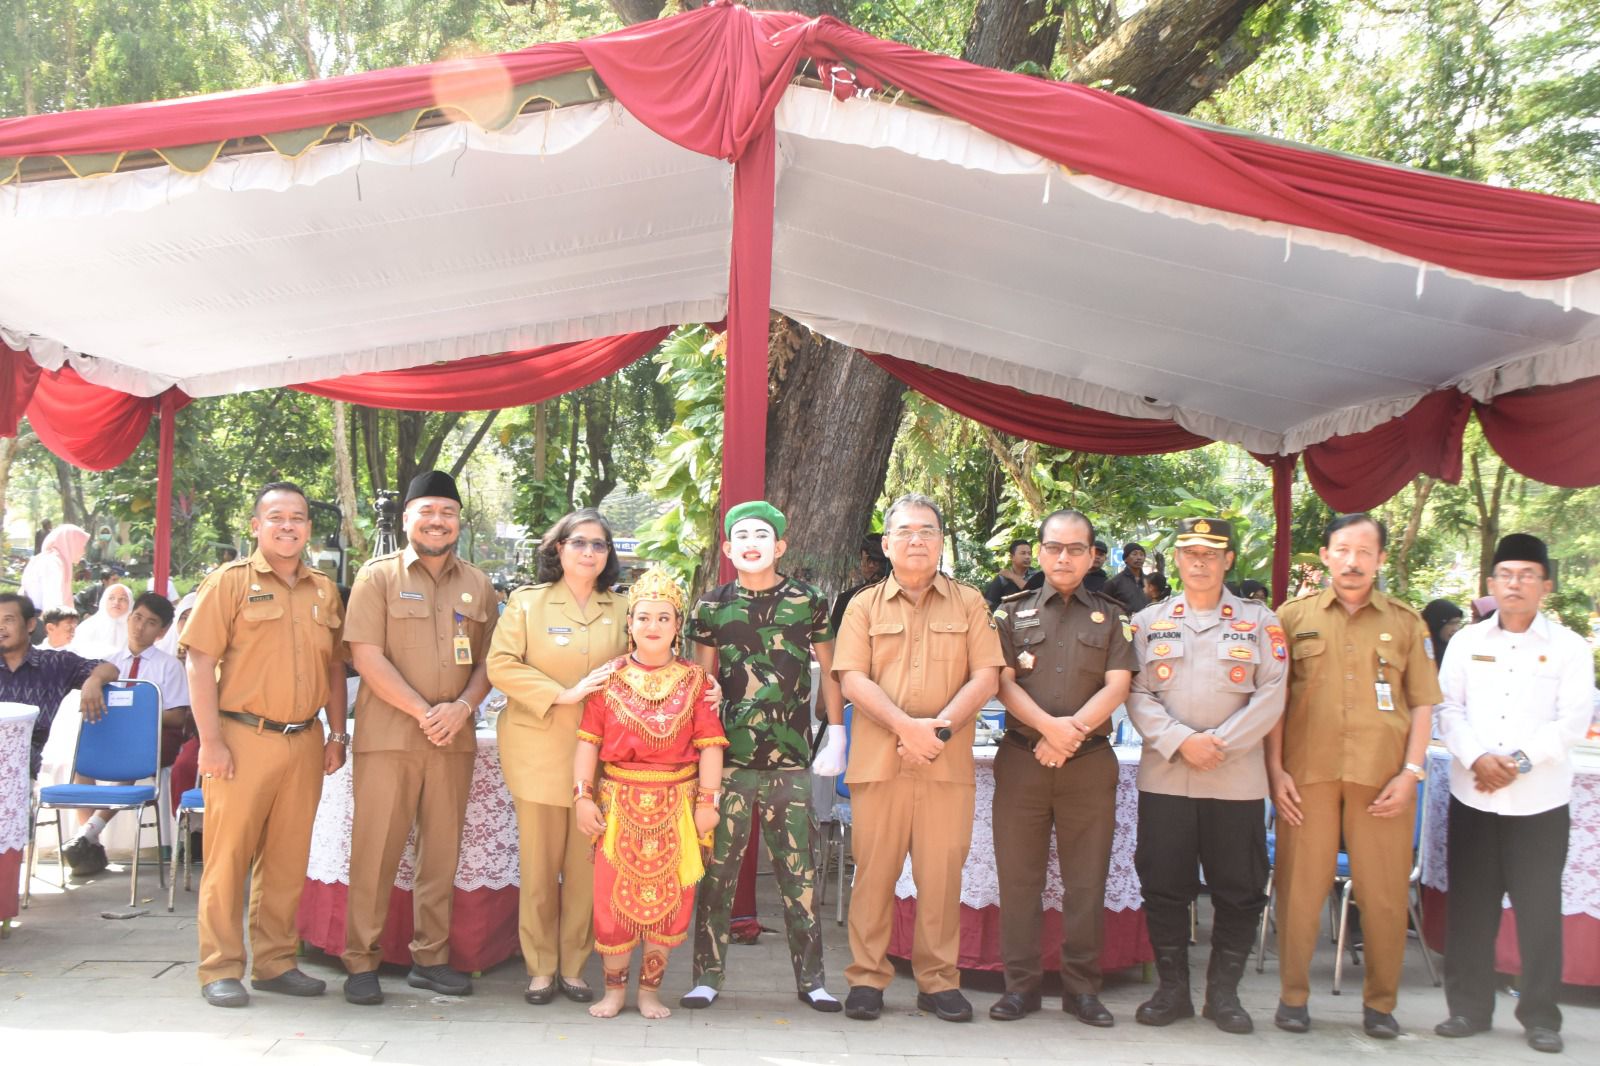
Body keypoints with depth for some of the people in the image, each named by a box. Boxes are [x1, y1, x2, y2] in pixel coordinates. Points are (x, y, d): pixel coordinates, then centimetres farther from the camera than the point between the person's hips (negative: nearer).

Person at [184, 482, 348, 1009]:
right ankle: (220, 970, 10)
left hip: (304, 742, 5)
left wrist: (337, 734, 12)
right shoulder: (230, 581, -3)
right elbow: (200, 662, -8)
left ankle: (276, 962, 21)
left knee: (288, 860, 10)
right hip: (243, 739, -5)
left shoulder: (324, 590, 12)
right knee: (229, 856, 0)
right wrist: (211, 741, -13)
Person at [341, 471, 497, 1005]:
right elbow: (366, 655, -8)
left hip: (454, 738, 4)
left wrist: (463, 707, -8)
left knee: (443, 851, 8)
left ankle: (430, 957, 19)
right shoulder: (378, 576, 1)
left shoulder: (477, 584, 12)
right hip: (387, 736, -3)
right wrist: (423, 711, -14)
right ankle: (360, 962, 9)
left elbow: (490, 659, 10)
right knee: (375, 850, -2)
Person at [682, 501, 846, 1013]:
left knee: (799, 873, 4)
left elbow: (830, 671, 11)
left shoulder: (808, 602, 4)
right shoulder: (712, 606, 5)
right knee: (717, 870, 4)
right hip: (728, 758, 1)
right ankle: (708, 975, 15)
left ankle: (810, 977, 14)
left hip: (791, 760, 0)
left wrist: (835, 737, 5)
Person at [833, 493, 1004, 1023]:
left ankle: (938, 980, 14)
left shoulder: (969, 603, 10)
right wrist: (905, 725, -14)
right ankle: (867, 977, 13)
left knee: (942, 872, 2)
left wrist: (940, 728, -12)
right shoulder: (864, 606, 10)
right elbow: (852, 678, -1)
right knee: (874, 870, 2)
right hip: (877, 758, 0)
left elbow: (986, 676, 2)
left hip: (948, 761, 0)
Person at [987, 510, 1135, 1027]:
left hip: (1090, 762, 0)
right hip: (1021, 757, 0)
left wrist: (1073, 730, -13)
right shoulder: (1012, 613, 10)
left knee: (1087, 879, 3)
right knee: (1018, 876, 2)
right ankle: (1021, 984, 11)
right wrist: (1048, 726, -15)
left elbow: (1117, 686, 0)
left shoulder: (1111, 617, 11)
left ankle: (1082, 987, 13)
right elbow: (1004, 683, 0)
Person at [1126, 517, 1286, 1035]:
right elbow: (1137, 694, 1)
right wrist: (1180, 741, -13)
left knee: (1238, 891, 4)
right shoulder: (1148, 621, 9)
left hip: (1237, 779, 0)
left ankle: (1223, 992, 19)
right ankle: (1172, 989, 18)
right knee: (1164, 887, 5)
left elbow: (1270, 696, -2)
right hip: (1164, 777, 1)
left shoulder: (1259, 622, 6)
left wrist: (1219, 743, -12)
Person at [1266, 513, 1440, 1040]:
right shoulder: (1294, 616, 7)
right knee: (1298, 887, 3)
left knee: (1385, 893, 4)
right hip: (1307, 774, 0)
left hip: (1383, 778, 1)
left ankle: (1380, 1002, 20)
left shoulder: (1406, 622, 9)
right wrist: (1276, 769, 0)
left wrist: (1411, 771, -1)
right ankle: (1293, 996, 16)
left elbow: (1422, 704, 8)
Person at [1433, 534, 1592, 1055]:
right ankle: (1469, 1006, 17)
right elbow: (1448, 709, 1)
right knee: (1470, 907, 7)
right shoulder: (1466, 641, 7)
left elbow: (1573, 721, -7)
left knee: (1539, 910, 3)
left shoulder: (1568, 647, 1)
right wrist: (1477, 757, -15)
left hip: (1540, 801, -2)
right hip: (1473, 797, 2)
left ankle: (1540, 1016, 15)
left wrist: (1519, 761, -16)